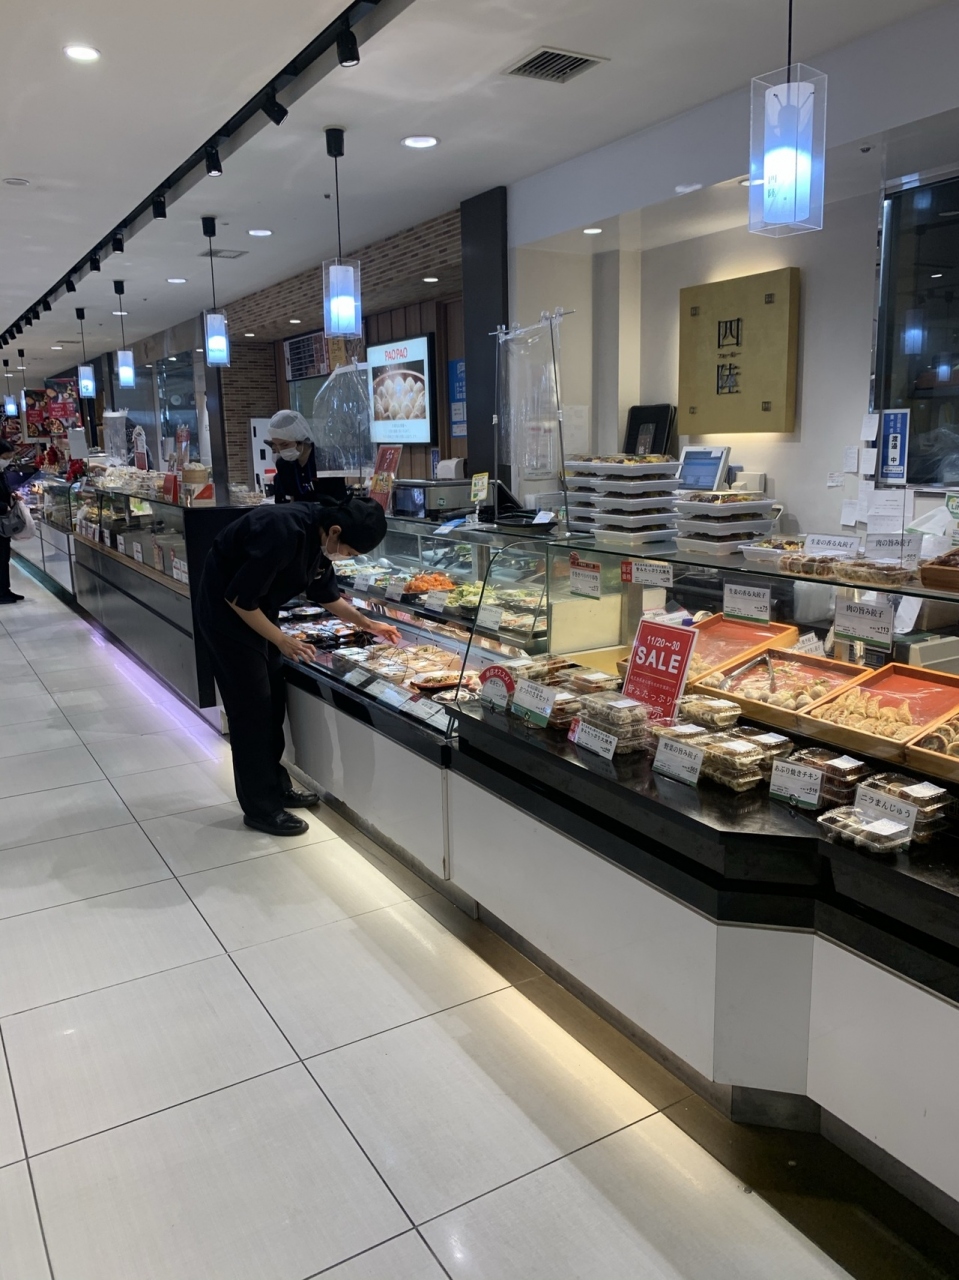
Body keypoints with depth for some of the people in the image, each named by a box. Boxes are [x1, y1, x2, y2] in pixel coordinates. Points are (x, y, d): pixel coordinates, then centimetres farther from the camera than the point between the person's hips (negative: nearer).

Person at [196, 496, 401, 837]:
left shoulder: (319, 536, -5)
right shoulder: (284, 532, -33)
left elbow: (326, 594, 12)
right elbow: (238, 598, -27)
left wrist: (368, 624, 12)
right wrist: (282, 640, -19)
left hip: (256, 611, 9)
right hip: (227, 613, -9)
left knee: (273, 702, 12)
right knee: (251, 708, -5)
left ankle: (276, 786, 26)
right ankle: (260, 808, 5)